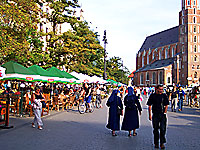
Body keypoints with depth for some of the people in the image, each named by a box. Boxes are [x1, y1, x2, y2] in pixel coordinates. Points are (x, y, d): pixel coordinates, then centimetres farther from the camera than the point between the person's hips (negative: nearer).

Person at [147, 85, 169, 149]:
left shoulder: (164, 96, 5)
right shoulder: (152, 96, 1)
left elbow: (166, 105, 10)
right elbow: (149, 106, 3)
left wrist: (165, 113, -1)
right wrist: (150, 115, 0)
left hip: (162, 115, 0)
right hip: (155, 115, 0)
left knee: (162, 129, -7)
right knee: (155, 129, 8)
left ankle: (162, 143, 1)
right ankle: (156, 143, 20)